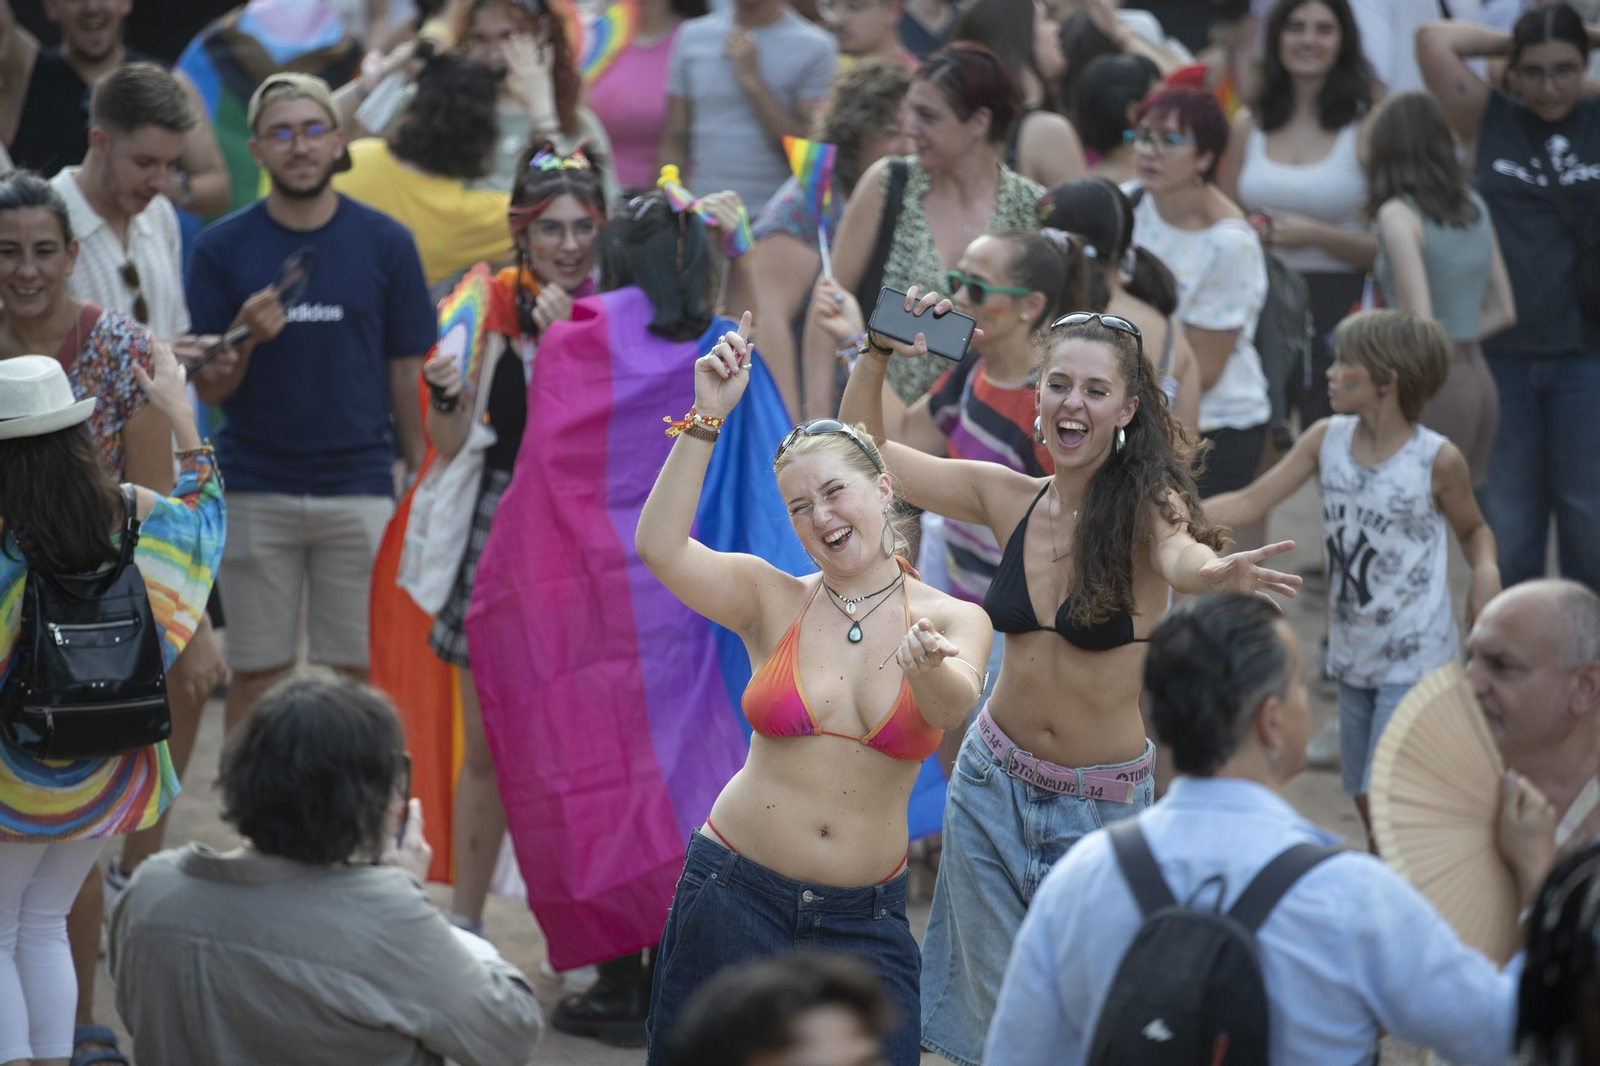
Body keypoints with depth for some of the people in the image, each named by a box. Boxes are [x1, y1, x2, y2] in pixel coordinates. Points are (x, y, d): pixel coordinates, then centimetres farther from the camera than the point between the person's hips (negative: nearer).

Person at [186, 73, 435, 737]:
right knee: (256, 676, 3)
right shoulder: (222, 249, 1)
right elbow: (208, 388, 2)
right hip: (256, 493, 0)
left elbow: (408, 376, 6)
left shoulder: (384, 244, 2)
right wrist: (244, 338, -18)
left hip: (360, 488, 0)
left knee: (360, 672, 2)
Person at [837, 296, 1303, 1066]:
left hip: (1105, 803, -3)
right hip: (994, 785, 3)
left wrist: (1216, 572, -61)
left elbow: (1180, 556, -38)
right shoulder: (1009, 499, -2)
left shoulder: (1145, 506, -14)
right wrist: (878, 351, -10)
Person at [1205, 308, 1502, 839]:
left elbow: (1472, 528, 5)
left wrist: (1486, 571, -17)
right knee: (1364, 798, 11)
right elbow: (1248, 505, 0)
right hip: (1353, 654, 5)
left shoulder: (1438, 460, -12)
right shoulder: (1328, 439, -1)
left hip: (1415, 659, -5)